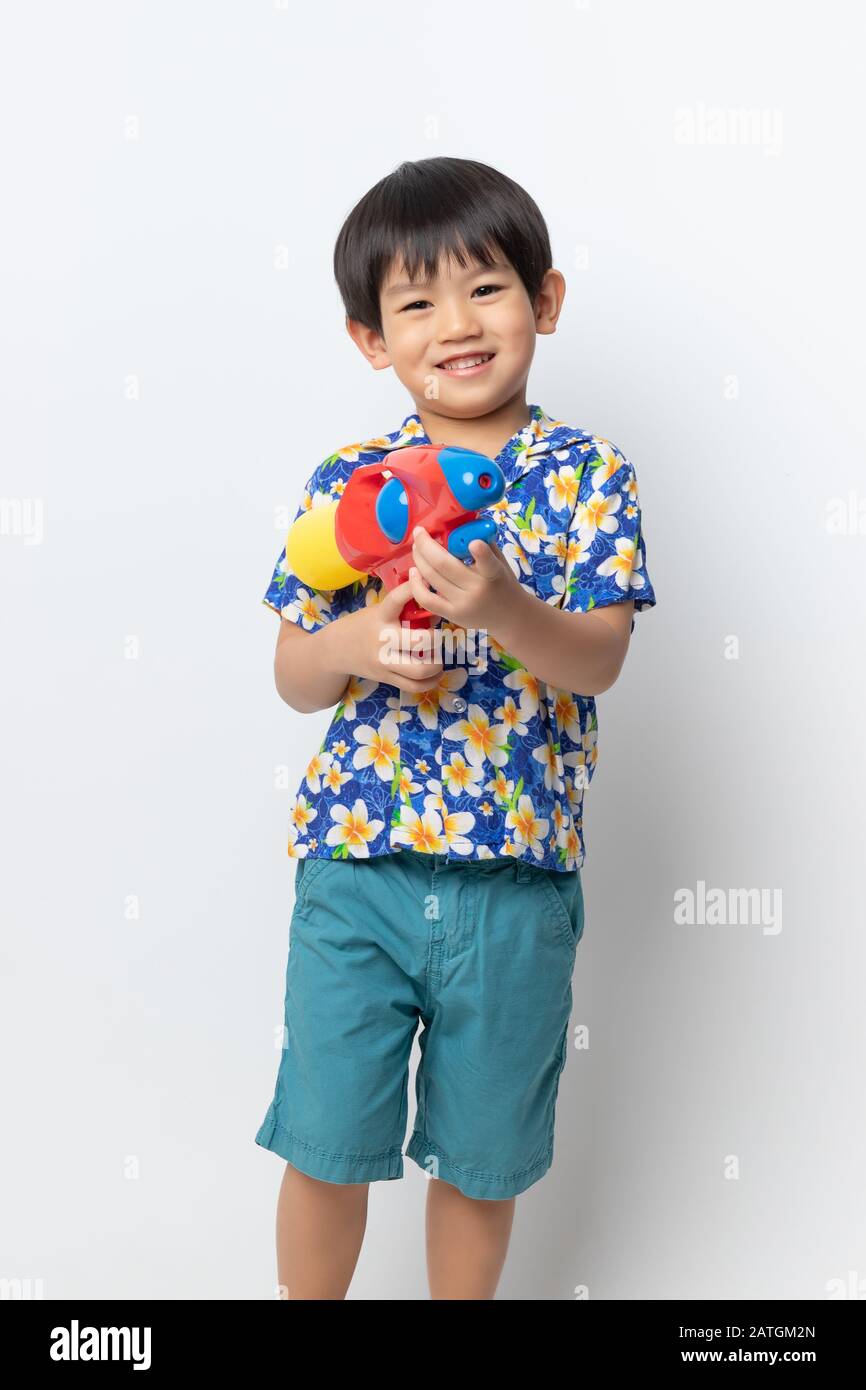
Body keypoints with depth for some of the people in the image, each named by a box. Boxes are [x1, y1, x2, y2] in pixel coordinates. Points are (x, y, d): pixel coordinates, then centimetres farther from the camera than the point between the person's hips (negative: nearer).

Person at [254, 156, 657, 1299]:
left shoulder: (590, 476, -1)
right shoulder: (345, 482, 2)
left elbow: (598, 660, -11)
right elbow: (293, 678, 5)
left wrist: (504, 610, -31)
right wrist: (351, 643, -18)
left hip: (517, 872, -1)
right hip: (354, 859, 1)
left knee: (482, 1158, 16)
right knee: (324, 1148, 11)